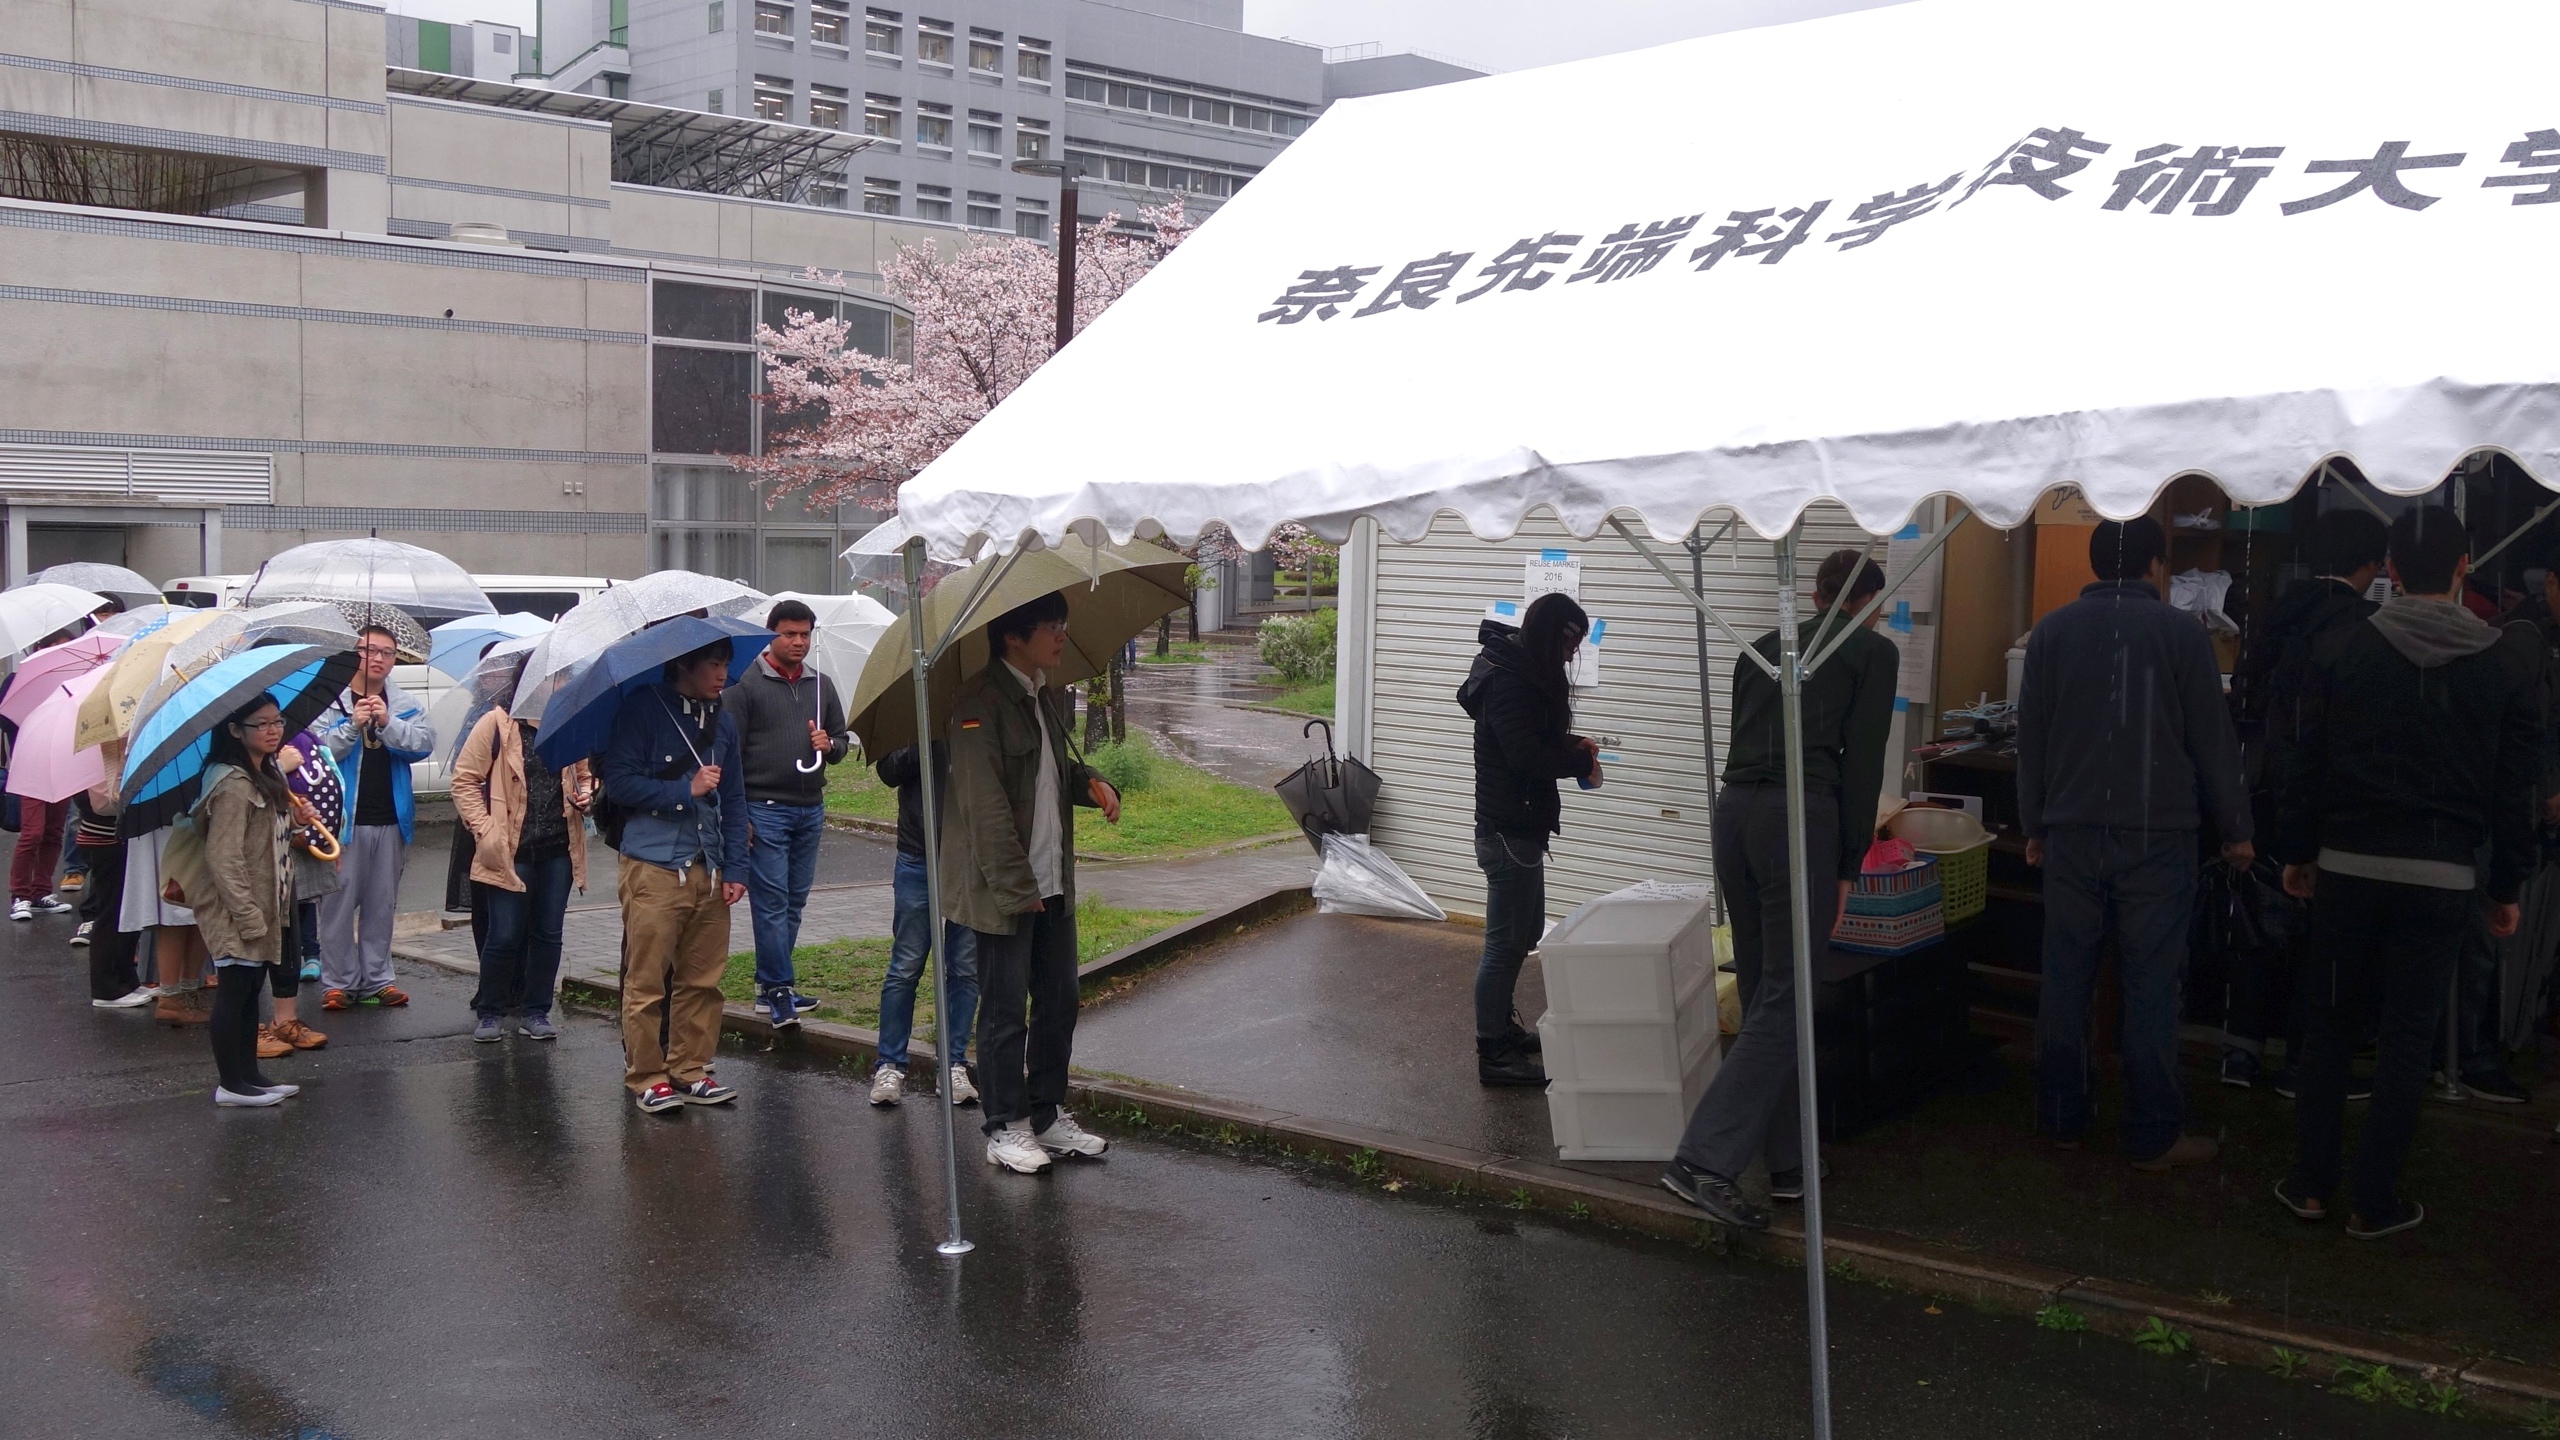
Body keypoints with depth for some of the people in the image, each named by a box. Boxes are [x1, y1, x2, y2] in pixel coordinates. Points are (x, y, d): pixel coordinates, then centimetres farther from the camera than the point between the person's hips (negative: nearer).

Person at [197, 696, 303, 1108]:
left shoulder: (265, 777, 13)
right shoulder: (234, 786, -19)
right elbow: (223, 859, -23)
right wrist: (249, 916, -23)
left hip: (263, 911, 10)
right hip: (238, 916, -10)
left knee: (249, 995, 16)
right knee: (234, 994, 0)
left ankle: (250, 1075, 24)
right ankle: (231, 1085, 8)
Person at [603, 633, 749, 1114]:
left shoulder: (723, 720, 15)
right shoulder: (643, 710, -2)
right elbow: (618, 782, -9)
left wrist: (735, 869, 10)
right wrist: (685, 790, -14)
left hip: (709, 871, 5)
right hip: (654, 869, -5)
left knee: (702, 979, 6)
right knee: (647, 980, -2)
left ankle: (690, 1072, 16)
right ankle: (646, 1078, 7)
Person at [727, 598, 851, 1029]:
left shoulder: (822, 685, 15)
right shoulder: (747, 684, -3)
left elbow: (842, 740, 22)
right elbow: (730, 751, -6)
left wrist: (829, 745, -4)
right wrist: (737, 815, -11)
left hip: (810, 810, 6)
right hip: (764, 810, -6)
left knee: (795, 901, 8)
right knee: (771, 901, -7)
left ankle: (769, 984, 17)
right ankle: (780, 990, -5)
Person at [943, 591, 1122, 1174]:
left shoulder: (1050, 697, 12)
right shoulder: (981, 702, -16)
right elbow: (985, 803, -19)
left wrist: (1091, 781, 4)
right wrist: (1018, 886, -20)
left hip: (1053, 884, 8)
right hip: (1002, 888, -8)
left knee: (1059, 1001, 14)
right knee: (1005, 1011, 1)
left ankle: (1049, 1115, 26)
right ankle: (1006, 1127, 13)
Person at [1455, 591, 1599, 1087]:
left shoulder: (1524, 674, 12)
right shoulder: (1510, 682, -20)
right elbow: (1526, 755, -26)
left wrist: (1572, 744, 7)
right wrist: (1581, 762, -12)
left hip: (1517, 828, 11)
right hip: (1509, 830, -11)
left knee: (1523, 933, 22)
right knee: (1506, 943, -3)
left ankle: (1501, 1027, 36)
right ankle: (1493, 1055, 5)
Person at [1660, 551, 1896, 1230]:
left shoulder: (1763, 646, 21)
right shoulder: (1874, 652, 6)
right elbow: (1862, 763, -1)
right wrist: (1847, 868, 2)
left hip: (1734, 812, 6)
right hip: (1801, 818, -6)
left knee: (1762, 992, 13)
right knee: (1783, 1001, -5)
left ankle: (1787, 1161, 21)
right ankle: (1704, 1160, -15)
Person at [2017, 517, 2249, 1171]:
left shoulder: (2052, 631, 5)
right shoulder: (2180, 631, -4)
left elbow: (2031, 738, 9)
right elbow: (2213, 740, -1)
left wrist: (2035, 826, 16)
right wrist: (2234, 829, 8)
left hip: (2071, 833, 3)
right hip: (2156, 835, -3)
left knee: (2066, 978, 9)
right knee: (2151, 984, 0)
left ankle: (2062, 1120, 16)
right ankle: (2154, 1136, 4)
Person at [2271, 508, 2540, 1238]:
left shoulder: (2340, 651, -2)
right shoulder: (2510, 667, -1)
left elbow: (2304, 763, 1)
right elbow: (2515, 790, 2)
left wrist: (2298, 851, 11)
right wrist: (2505, 887, 10)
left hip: (2348, 867, 1)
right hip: (2442, 877, -1)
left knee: (2331, 1026, 13)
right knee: (2408, 1039, 6)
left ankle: (2309, 1183, 15)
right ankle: (2374, 1202, 10)